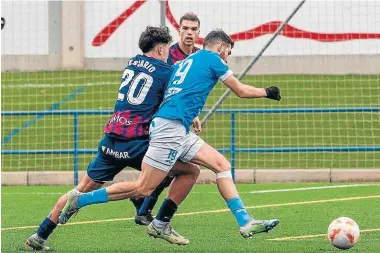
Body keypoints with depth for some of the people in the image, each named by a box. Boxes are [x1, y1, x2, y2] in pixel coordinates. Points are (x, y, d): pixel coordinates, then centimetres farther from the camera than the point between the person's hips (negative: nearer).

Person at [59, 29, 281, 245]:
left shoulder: (184, 62, 24)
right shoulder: (211, 58, 3)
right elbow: (241, 91, 9)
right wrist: (267, 92, 23)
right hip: (170, 128, -10)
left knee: (222, 164, 6)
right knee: (143, 189, -9)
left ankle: (245, 222, 0)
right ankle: (79, 200, -6)